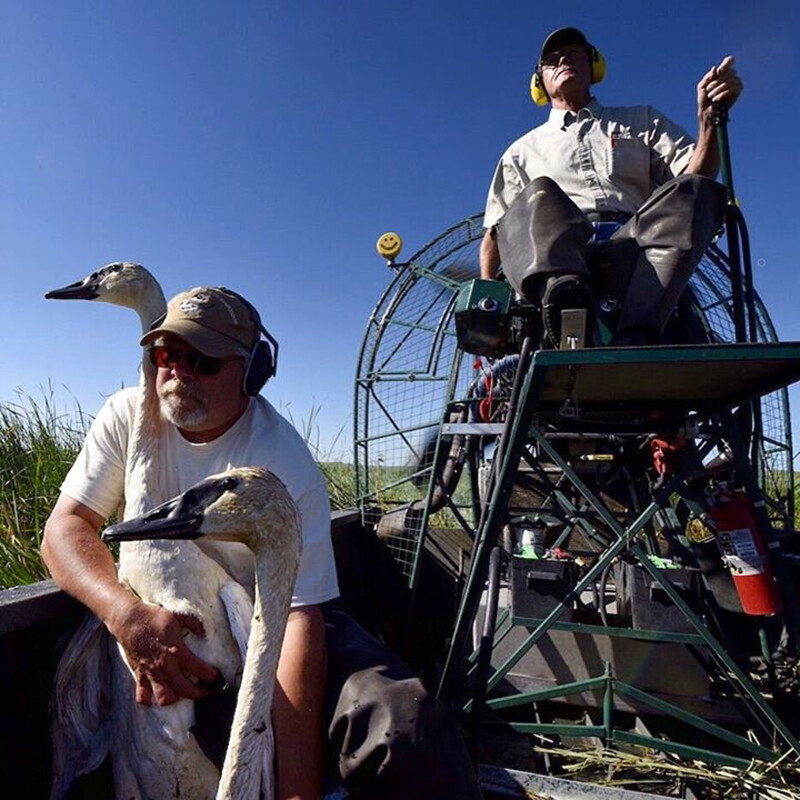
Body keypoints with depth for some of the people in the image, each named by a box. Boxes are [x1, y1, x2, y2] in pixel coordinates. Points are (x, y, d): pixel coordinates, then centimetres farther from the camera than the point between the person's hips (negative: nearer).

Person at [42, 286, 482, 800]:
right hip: (155, 622, 5)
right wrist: (127, 615, -32)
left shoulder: (286, 463, -22)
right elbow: (66, 525, -11)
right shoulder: (128, 416, -7)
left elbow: (300, 617, -25)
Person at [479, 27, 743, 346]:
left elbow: (696, 176, 15)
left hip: (632, 251, 1)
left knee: (697, 190, -25)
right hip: (555, 256, -1)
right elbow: (494, 232, 19)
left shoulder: (643, 121, 31)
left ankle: (633, 341, -46)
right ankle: (561, 291, -58)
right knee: (539, 194, -27)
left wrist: (709, 117, -5)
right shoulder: (523, 150, 29)